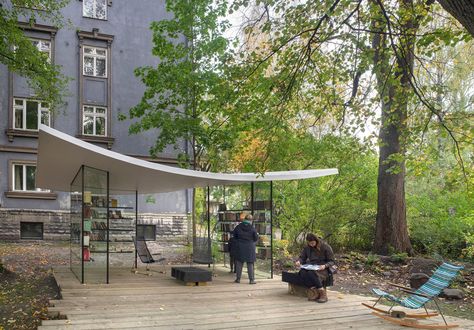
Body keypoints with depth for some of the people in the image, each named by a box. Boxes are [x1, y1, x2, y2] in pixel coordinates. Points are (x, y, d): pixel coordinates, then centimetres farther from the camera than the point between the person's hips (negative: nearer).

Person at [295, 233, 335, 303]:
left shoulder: (325, 247, -5)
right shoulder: (307, 247, 8)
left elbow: (331, 261, -2)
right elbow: (302, 257, 14)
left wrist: (325, 266, -22)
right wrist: (298, 261, -10)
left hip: (322, 269, -5)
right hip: (311, 267, 5)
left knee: (311, 273, -37)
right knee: (302, 272, -30)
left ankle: (322, 293, -26)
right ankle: (314, 290, -30)